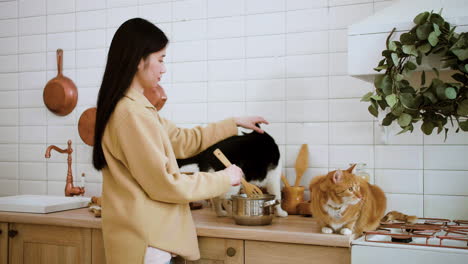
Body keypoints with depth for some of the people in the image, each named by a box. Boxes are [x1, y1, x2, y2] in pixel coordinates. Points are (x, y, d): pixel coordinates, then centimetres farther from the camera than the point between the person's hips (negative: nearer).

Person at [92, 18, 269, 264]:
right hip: (145, 241, -10)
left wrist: (235, 123, 21)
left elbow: (182, 140, 18)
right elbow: (164, 184, -21)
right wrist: (224, 179, -9)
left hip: (144, 234, 10)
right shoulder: (132, 113, -21)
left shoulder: (135, 107, 11)